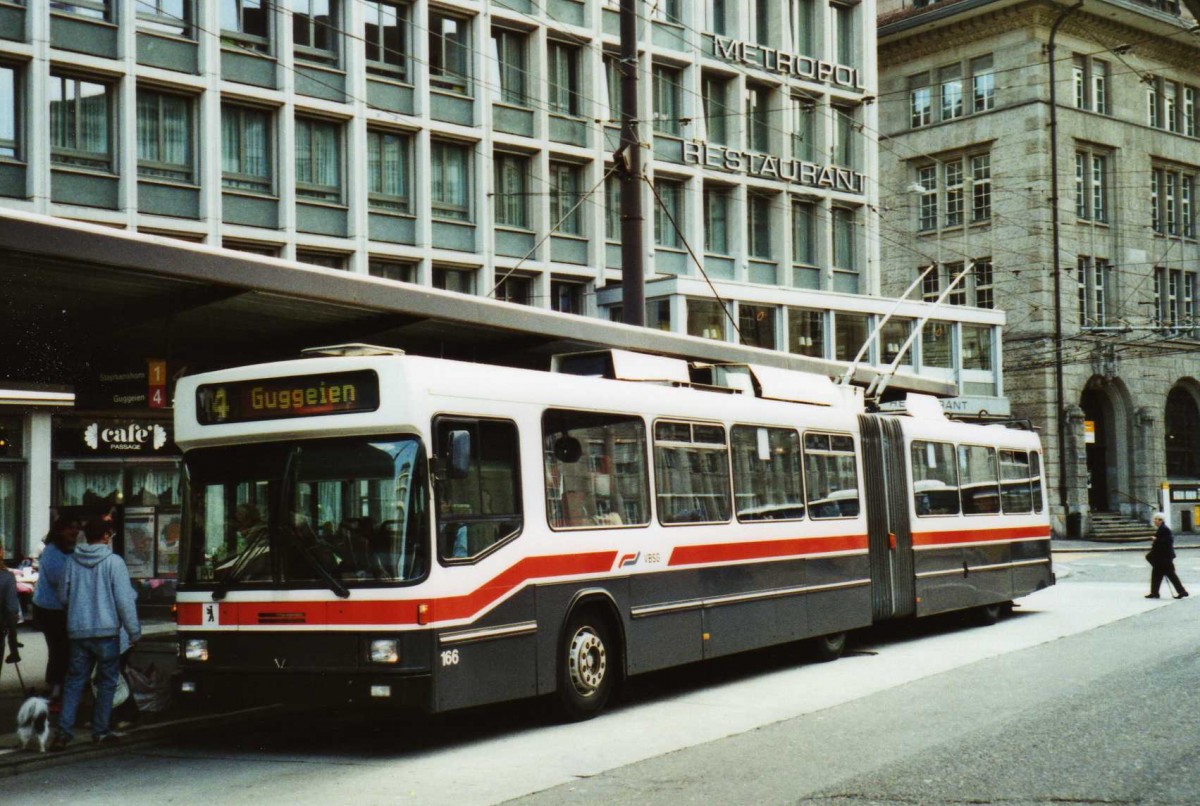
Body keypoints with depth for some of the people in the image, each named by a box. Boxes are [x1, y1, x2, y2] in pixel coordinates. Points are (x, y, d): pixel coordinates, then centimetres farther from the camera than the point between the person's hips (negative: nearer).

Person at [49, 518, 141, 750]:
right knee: (107, 682, 9)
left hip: (77, 631, 4)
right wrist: (134, 632, -3)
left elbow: (63, 595, 14)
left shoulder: (72, 562, 5)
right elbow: (124, 600, -9)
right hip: (106, 631, -4)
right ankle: (100, 730, 11)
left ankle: (64, 731, -4)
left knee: (74, 681, 8)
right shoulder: (114, 562, -7)